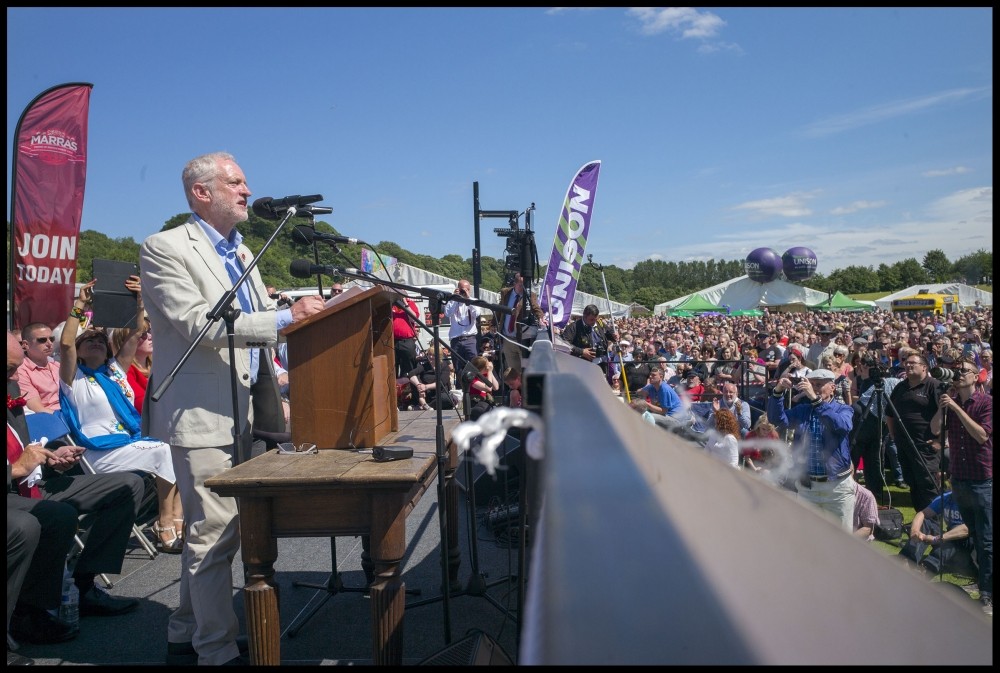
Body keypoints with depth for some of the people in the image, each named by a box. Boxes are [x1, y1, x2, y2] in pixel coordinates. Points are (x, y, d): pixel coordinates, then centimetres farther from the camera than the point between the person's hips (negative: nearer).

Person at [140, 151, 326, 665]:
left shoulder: (241, 253, 18)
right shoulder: (164, 248, -8)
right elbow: (198, 323, -21)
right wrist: (285, 317, -27)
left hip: (240, 413, 8)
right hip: (199, 415, -8)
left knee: (209, 532, 16)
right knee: (214, 535, -3)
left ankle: (185, 637, 30)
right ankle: (217, 652, 11)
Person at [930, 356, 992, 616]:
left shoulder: (986, 402, -9)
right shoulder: (951, 401, 6)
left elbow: (982, 435, -20)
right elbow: (935, 429, -3)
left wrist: (956, 407, -23)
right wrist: (942, 405, -16)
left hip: (982, 480, -5)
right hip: (958, 478, 6)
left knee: (986, 540, -3)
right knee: (973, 535, 17)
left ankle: (987, 594, 2)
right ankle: (983, 577, 30)